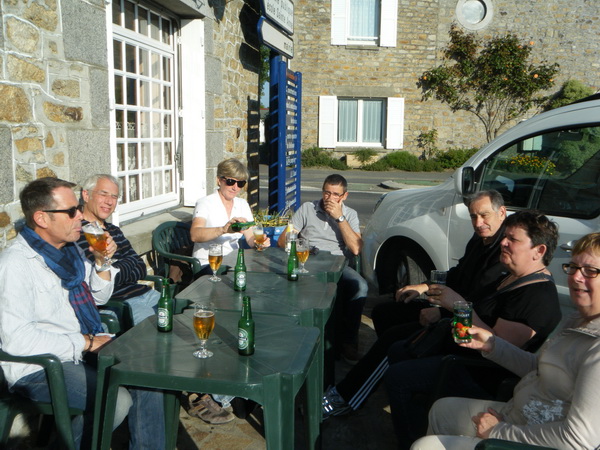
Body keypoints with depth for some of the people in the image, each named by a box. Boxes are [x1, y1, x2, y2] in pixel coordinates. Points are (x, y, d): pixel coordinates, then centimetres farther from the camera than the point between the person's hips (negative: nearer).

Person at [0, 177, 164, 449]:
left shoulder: (70, 249, 10)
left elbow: (98, 298, 20)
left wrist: (101, 262, 1)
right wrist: (85, 343, -20)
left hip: (85, 350, 8)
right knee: (116, 401, -26)